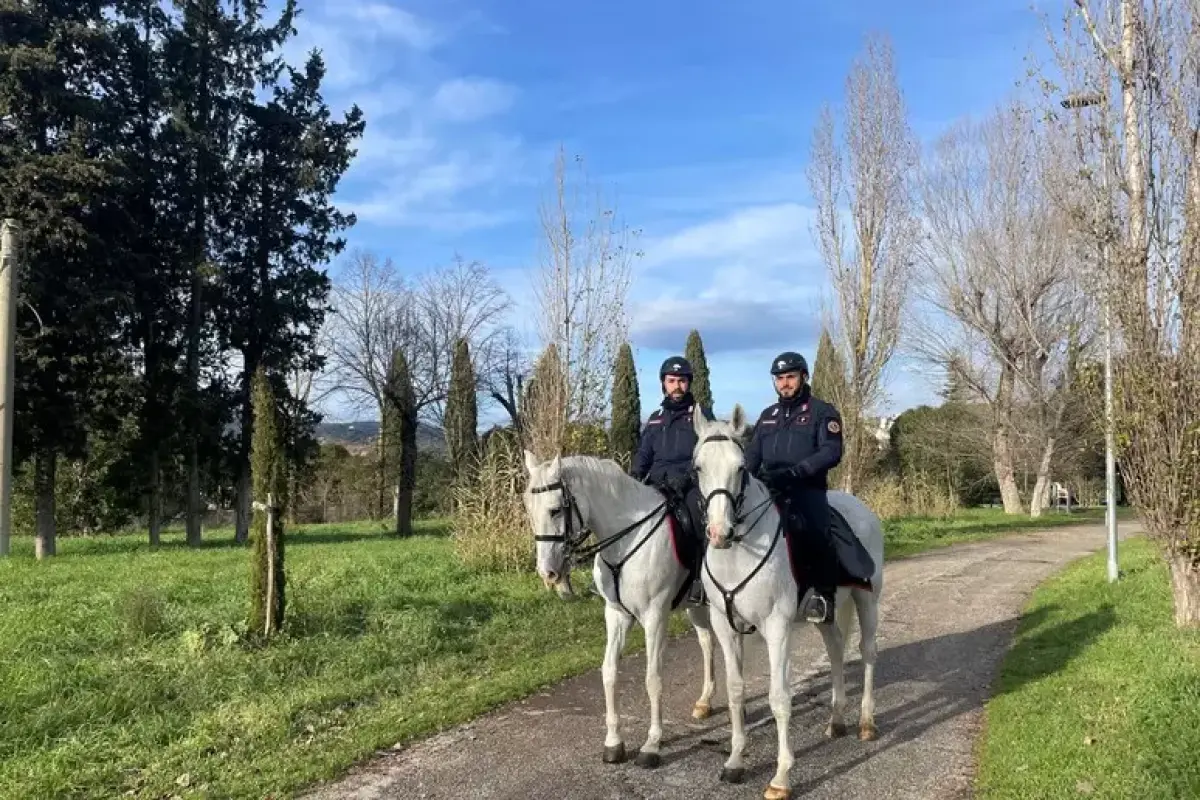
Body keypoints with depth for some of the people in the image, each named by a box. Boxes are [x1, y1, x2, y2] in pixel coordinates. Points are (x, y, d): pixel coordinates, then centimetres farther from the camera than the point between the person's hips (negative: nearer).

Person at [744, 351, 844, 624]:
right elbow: (753, 454, 18)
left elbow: (831, 452, -11)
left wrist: (795, 471, -25)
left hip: (807, 489, -5)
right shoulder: (768, 415, 20)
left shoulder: (822, 411, 3)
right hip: (767, 488, 5)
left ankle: (822, 593, -15)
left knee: (815, 531, -32)